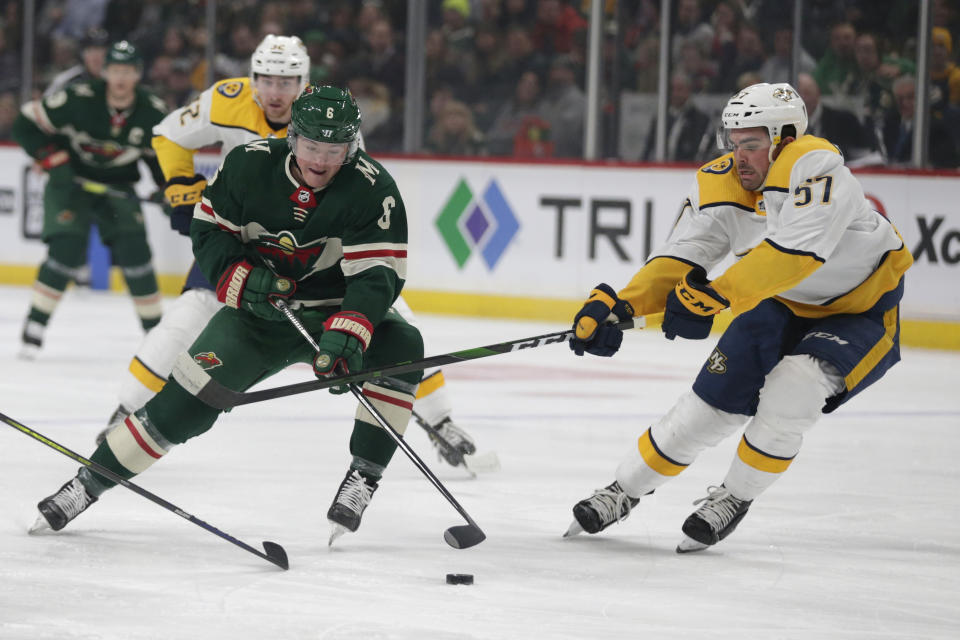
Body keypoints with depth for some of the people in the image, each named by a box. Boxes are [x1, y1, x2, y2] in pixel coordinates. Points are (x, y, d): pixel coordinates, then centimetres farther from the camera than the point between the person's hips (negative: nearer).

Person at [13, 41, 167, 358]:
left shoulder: (152, 112, -12)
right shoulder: (78, 100, -24)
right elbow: (26, 126, -17)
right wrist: (54, 161, -23)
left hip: (118, 185, 3)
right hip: (70, 180, -3)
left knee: (135, 251, -9)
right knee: (67, 251, -20)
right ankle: (33, 329, -9)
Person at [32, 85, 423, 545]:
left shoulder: (373, 189, -20)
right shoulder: (249, 165, -13)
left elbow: (378, 275, -26)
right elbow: (208, 231, -2)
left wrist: (348, 334, -42)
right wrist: (241, 279, -20)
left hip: (336, 312, 0)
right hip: (258, 310, 1)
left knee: (400, 348, -30)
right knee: (187, 400, -13)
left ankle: (364, 475, -20)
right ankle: (88, 482, 0)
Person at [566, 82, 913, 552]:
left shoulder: (814, 166, -32)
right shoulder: (719, 185, -13)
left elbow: (793, 252, -44)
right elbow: (679, 259, -16)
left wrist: (717, 294, -49)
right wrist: (618, 304, -33)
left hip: (861, 313, -6)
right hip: (785, 307, 6)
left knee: (793, 387, -28)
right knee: (714, 398, -1)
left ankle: (735, 498, -8)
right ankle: (624, 490, 17)